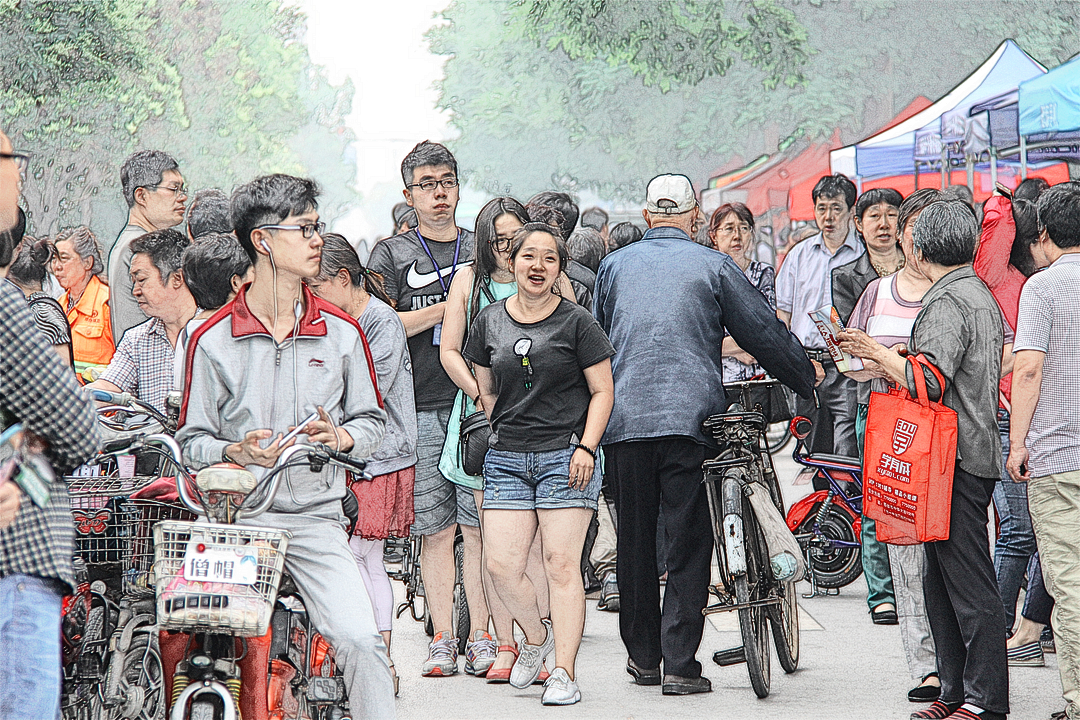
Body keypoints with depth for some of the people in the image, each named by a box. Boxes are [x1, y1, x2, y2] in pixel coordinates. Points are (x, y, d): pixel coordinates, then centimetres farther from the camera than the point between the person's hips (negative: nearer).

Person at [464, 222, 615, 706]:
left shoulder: (576, 322, 1)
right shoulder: (489, 322, 10)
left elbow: (602, 391, 2)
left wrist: (586, 447, -8)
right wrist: (498, 434, 12)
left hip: (564, 456, -3)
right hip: (506, 460, 3)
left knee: (562, 564, -8)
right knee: (501, 566, -5)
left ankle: (564, 673, -3)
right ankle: (536, 635, 23)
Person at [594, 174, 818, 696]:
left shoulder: (614, 265, 10)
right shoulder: (712, 266, 2)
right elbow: (763, 332, 5)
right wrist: (807, 377, 21)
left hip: (624, 418, 3)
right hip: (689, 418, -3)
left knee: (635, 540, 13)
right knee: (687, 543, 0)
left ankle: (643, 657, 21)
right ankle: (679, 666, -4)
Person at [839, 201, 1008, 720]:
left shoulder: (947, 302, -14)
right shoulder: (981, 296, 18)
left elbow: (928, 382, -23)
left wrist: (877, 352, -11)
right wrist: (892, 359, 21)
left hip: (956, 460, -11)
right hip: (974, 452, 11)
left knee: (969, 584, -8)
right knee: (940, 581, 14)